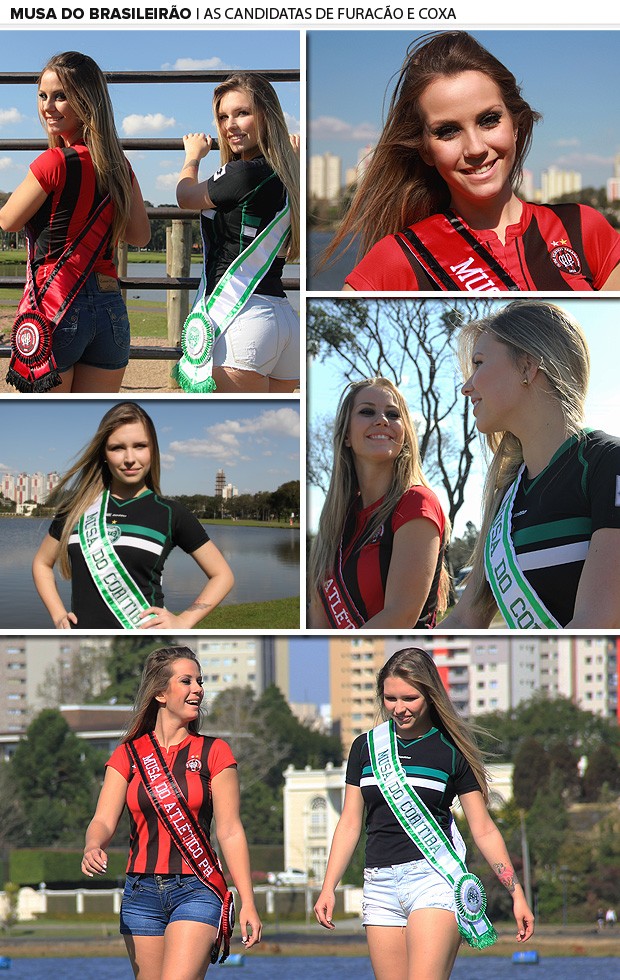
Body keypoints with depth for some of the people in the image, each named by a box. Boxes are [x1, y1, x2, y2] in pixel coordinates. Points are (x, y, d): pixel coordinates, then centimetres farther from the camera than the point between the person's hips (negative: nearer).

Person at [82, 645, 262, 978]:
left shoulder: (213, 752, 3)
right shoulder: (128, 754, 8)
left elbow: (230, 831, 1)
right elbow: (104, 821, -1)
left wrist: (248, 902, -4)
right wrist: (93, 848, -25)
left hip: (196, 891, -3)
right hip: (141, 892, 3)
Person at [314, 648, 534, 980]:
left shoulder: (452, 750, 3)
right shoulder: (365, 747, 13)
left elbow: (484, 830, 5)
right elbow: (350, 824, 16)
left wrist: (517, 894, 1)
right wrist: (328, 888, 9)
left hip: (434, 877, -4)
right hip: (379, 884, 4)